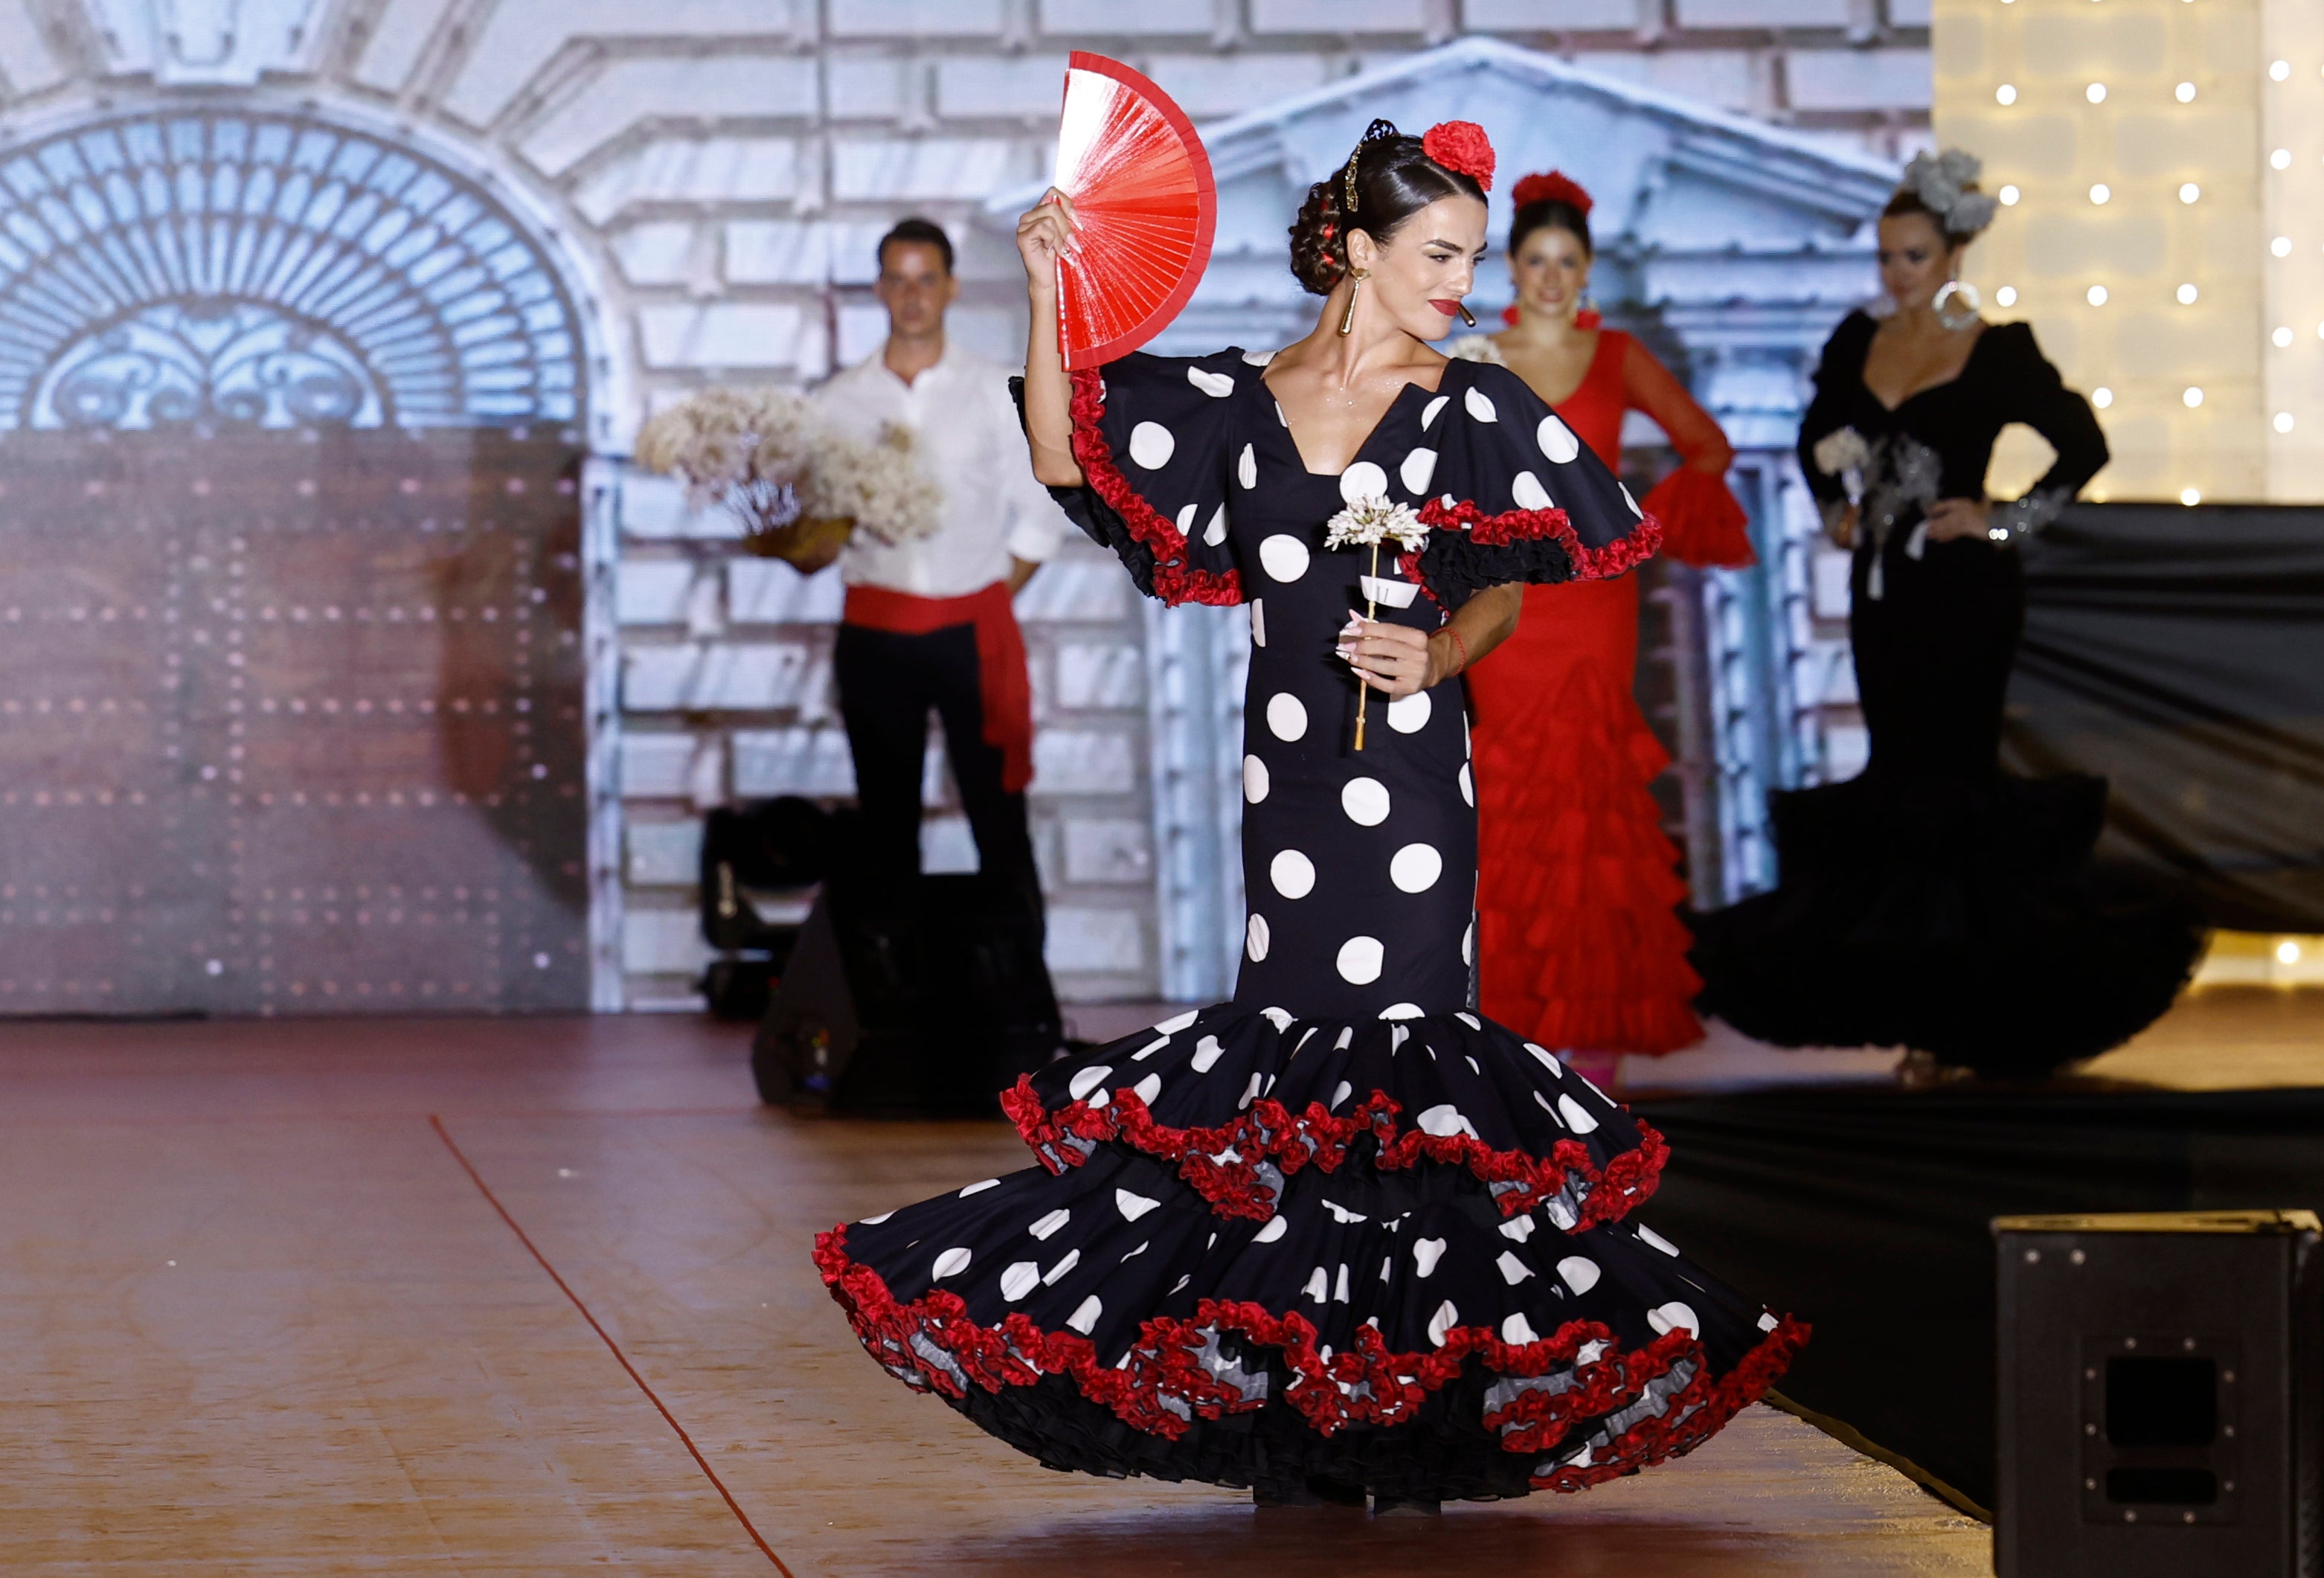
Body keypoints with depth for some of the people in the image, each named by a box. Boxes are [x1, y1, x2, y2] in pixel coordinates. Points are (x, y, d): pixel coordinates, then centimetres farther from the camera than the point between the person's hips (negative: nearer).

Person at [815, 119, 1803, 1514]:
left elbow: (1509, 588, 9)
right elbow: (1066, 460, 6)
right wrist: (1049, 296, -3)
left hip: (1409, 784, -2)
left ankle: (1407, 1412, 0)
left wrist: (1441, 656, -10)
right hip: (1283, 772, 2)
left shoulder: (1472, 408, 3)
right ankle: (1298, 1415, 7)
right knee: (1290, 1064, 2)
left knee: (1394, 1061, -6)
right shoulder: (1237, 402, 8)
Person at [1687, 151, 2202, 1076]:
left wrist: (2007, 521, -10)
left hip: (1965, 586, -6)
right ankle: (1907, 987, 12)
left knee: (1956, 767, -5)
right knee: (1896, 769, 7)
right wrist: (1836, 509, 10)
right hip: (1881, 581, 6)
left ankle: (1975, 996, 1)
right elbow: (1818, 439, 24)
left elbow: (2083, 445, -9)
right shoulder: (1859, 342, 8)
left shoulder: (1998, 353, -7)